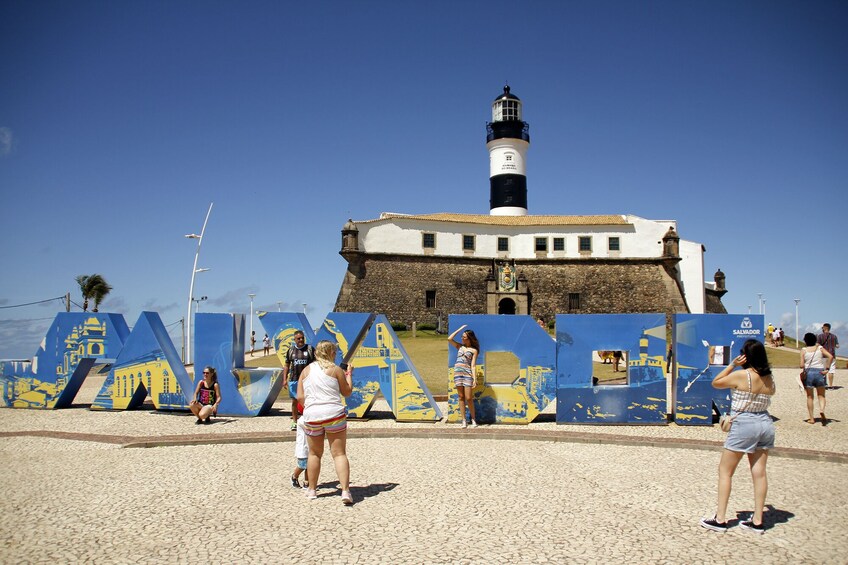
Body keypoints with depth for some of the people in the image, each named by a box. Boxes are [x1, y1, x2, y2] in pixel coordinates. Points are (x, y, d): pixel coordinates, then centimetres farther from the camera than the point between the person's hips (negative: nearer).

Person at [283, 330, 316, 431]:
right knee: (294, 401, 8)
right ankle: (294, 422, 18)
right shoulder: (290, 350, 7)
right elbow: (287, 366, 10)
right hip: (293, 380, 2)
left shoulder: (310, 349, 1)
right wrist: (285, 379, 3)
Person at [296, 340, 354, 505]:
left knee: (315, 454, 19)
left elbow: (300, 397, 3)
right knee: (339, 454, 0)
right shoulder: (335, 369, -2)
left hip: (312, 417, 3)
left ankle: (312, 490, 27)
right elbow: (347, 392, 6)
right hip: (334, 415, -3)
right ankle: (345, 491, -8)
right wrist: (348, 375, 19)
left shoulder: (306, 370, 8)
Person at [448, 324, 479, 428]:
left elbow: (473, 365, -1)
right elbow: (449, 339, 2)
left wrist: (475, 379, -10)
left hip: (467, 373, -3)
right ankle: (464, 420, 6)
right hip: (457, 372, 3)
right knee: (461, 397, 3)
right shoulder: (459, 346, 16)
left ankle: (473, 419, 9)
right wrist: (460, 329, 7)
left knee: (469, 398, -5)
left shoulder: (474, 350, 5)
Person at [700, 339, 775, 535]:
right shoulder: (769, 378, 2)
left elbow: (716, 383, 0)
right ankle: (757, 521, 15)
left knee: (725, 471, 4)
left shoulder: (740, 376, -15)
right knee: (759, 472, 10)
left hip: (744, 425, -6)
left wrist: (732, 364, -3)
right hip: (765, 424, 6)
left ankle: (720, 519, 6)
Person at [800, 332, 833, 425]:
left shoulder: (804, 350, -2)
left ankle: (811, 418, 11)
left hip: (808, 373, -1)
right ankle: (822, 410, -18)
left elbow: (802, 365, -8)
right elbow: (830, 356, -12)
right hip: (820, 372, 1)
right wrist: (826, 369, -7)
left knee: (809, 397, 10)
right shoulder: (820, 348, 2)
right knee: (821, 395, 12)